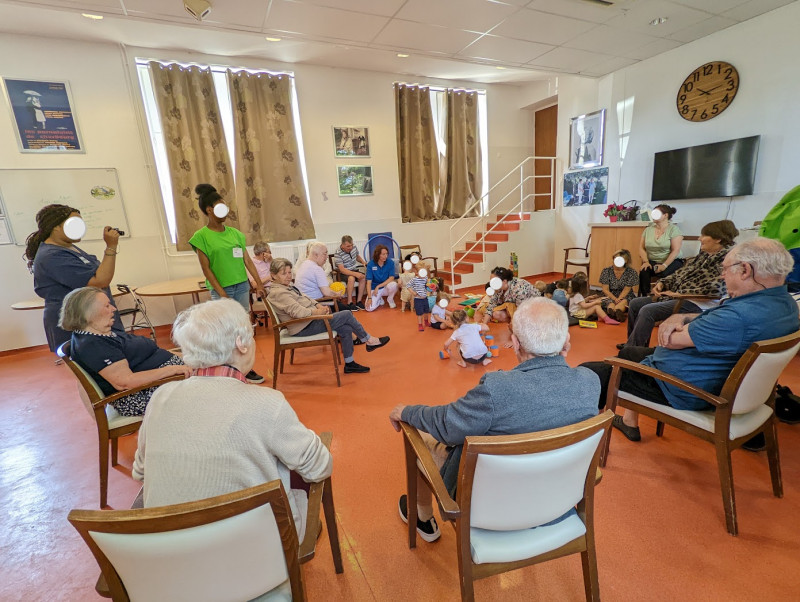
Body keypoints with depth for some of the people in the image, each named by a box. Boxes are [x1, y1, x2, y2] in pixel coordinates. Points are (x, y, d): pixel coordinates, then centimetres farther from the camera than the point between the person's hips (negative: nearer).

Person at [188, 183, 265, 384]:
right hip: (222, 289, -5)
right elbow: (206, 268, -8)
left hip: (242, 286, 5)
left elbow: (247, 260, 9)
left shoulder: (235, 233, 8)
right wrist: (220, 292, -13)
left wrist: (259, 283, 7)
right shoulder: (201, 236, -6)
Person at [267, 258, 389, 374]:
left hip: (310, 321, 10)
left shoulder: (287, 287, 14)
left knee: (346, 329, -2)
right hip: (304, 328, -10)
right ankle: (369, 340, 7)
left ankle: (349, 363, 10)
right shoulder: (278, 293, -17)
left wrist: (318, 305, 0)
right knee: (347, 314, -12)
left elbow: (305, 298, 17)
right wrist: (316, 312, -24)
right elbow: (297, 311, -27)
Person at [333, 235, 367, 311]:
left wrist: (363, 262, 0)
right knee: (351, 278, -36)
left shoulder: (354, 247, -2)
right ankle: (349, 303, -28)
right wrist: (355, 274, -37)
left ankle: (359, 301, -19)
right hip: (344, 273, -5)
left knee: (363, 277, -25)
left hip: (354, 270, 6)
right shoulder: (338, 254, -21)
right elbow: (342, 269, -28)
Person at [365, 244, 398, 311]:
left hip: (386, 288, 1)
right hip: (374, 289, 0)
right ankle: (379, 299, 13)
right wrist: (369, 298, -22)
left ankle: (390, 300, -1)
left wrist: (378, 286, -23)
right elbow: (369, 282, -14)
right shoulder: (370, 264, -12)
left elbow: (391, 278, -16)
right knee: (369, 308, -23)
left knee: (393, 284, -35)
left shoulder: (390, 263, -10)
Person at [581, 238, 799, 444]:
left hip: (682, 392, -11)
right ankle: (630, 422, 38)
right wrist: (680, 318, -11)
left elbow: (671, 341, -24)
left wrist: (675, 327, -2)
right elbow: (713, 319, 9)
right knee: (627, 352, 30)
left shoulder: (741, 316, -33)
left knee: (588, 372, -8)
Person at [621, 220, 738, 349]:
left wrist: (679, 293, -19)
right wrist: (662, 283, 3)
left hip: (696, 304, -10)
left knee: (647, 310, -27)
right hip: (676, 296, 10)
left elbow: (715, 289, -23)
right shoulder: (704, 254, 16)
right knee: (635, 304, 4)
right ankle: (633, 344, 12)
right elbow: (680, 273, 22)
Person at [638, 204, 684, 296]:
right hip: (652, 261, 3)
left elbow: (675, 251, -11)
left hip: (671, 261, -3)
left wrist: (664, 265, -23)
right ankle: (644, 297, -23)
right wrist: (646, 262, -10)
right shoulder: (648, 230, 11)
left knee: (664, 273, -35)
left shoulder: (674, 229, -2)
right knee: (643, 271, -29)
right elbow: (641, 248, 7)